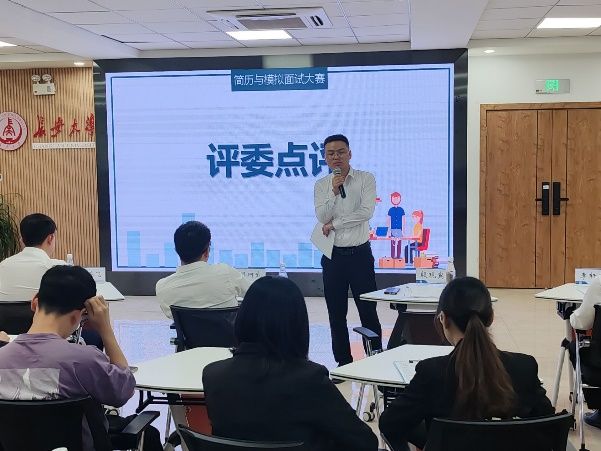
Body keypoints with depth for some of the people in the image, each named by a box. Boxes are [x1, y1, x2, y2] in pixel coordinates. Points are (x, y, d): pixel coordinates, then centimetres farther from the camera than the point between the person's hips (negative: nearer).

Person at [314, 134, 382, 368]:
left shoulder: (366, 179, -3)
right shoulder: (321, 185, 4)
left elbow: (366, 211, -15)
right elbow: (322, 217, -7)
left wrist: (334, 223, -11)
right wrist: (334, 193, -21)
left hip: (360, 254, -3)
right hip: (333, 255, 3)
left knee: (368, 310, 1)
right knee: (336, 313, 8)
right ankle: (343, 362, 19)